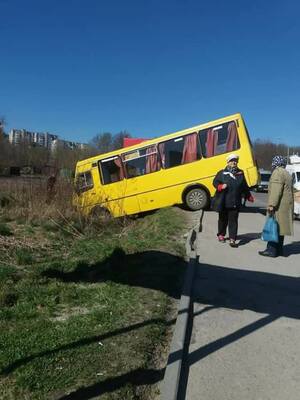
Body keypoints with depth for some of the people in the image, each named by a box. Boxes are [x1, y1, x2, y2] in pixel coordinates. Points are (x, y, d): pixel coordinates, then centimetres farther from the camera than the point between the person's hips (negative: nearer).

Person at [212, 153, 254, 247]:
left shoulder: (240, 173, 11)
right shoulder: (222, 173, 3)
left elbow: (244, 187, 17)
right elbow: (215, 182, 3)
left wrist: (249, 197, 17)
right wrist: (221, 186, -17)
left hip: (235, 203, 1)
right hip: (223, 202, -1)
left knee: (233, 221, -2)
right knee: (223, 219, 15)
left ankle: (232, 239, -3)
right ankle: (221, 235, 35)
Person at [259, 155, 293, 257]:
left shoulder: (277, 172, -10)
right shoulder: (287, 174, 22)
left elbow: (276, 190, -20)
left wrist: (271, 204, -23)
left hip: (278, 206, -10)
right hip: (286, 206, 10)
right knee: (279, 227, 14)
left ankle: (271, 250, -6)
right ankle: (279, 249, 20)